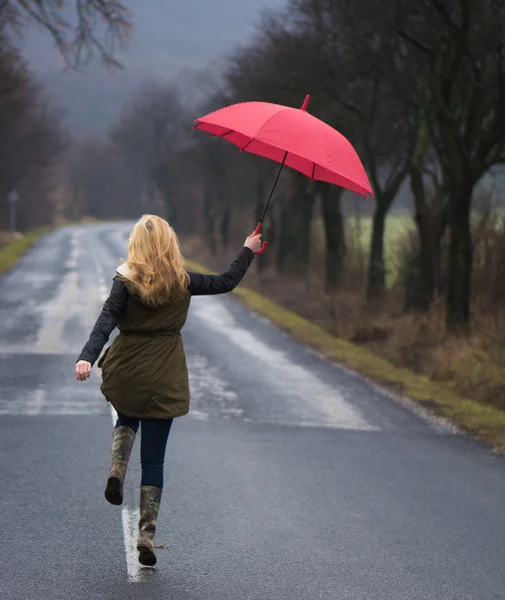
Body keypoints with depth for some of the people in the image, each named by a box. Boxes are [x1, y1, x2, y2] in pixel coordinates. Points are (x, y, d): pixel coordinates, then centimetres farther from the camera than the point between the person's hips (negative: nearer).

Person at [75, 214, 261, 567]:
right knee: (154, 459, 5)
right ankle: (147, 534, -1)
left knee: (127, 419, 33)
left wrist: (87, 358, -29)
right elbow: (226, 282, 10)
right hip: (164, 378, 0)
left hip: (125, 373, 0)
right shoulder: (183, 282, -2)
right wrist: (248, 251, 25)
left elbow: (106, 321, -20)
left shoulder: (126, 282, -7)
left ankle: (117, 471, 4)